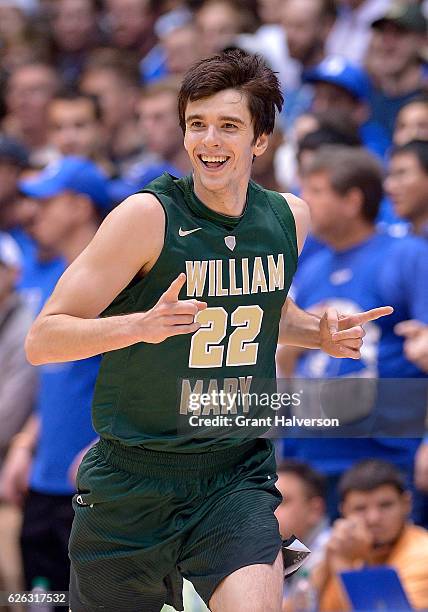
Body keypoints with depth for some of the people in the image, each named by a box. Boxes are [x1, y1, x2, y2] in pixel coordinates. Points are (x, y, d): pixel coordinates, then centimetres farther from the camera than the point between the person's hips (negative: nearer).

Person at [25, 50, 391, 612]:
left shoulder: (289, 217, 3)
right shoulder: (148, 216, -13)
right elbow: (42, 340, -15)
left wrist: (320, 335, 5)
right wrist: (143, 325, -31)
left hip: (237, 482, 2)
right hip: (131, 486, -2)